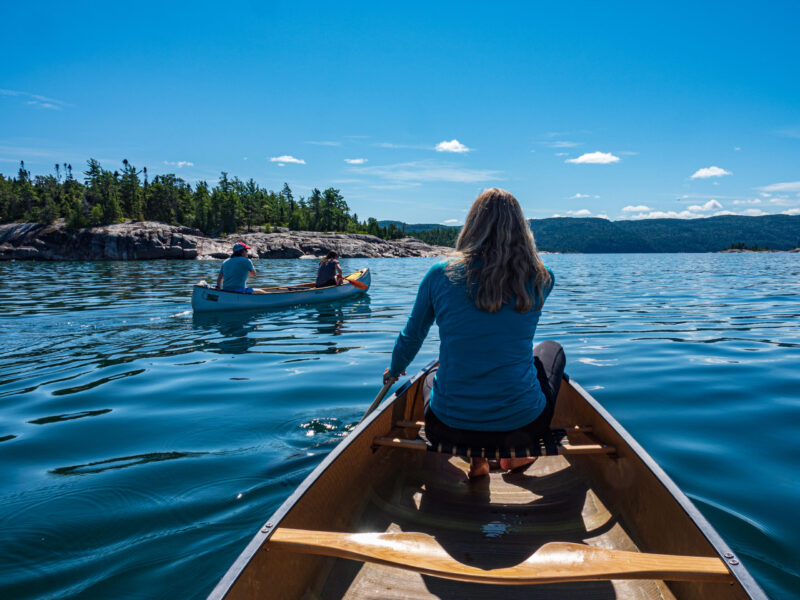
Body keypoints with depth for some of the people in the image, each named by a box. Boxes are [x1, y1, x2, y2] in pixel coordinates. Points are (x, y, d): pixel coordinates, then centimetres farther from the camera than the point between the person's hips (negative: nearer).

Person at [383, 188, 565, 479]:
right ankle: (516, 455, 27)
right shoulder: (541, 278, -3)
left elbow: (410, 338, 8)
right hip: (521, 427, 0)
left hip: (449, 429, 1)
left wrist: (394, 370, 30)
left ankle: (475, 459, 20)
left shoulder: (440, 274, -6)